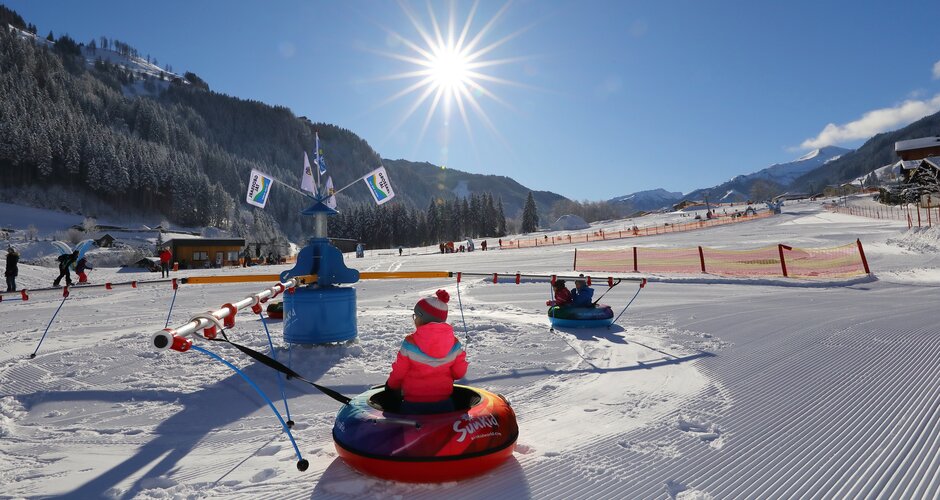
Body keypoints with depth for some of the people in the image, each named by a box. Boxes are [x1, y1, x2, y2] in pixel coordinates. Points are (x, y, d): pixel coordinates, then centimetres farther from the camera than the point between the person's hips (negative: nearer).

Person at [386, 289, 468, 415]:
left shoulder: (410, 343, -18)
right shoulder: (454, 343, -8)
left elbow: (398, 372, -8)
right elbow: (459, 372, 1)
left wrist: (391, 386, 14)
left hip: (413, 404, -2)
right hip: (443, 404, 3)